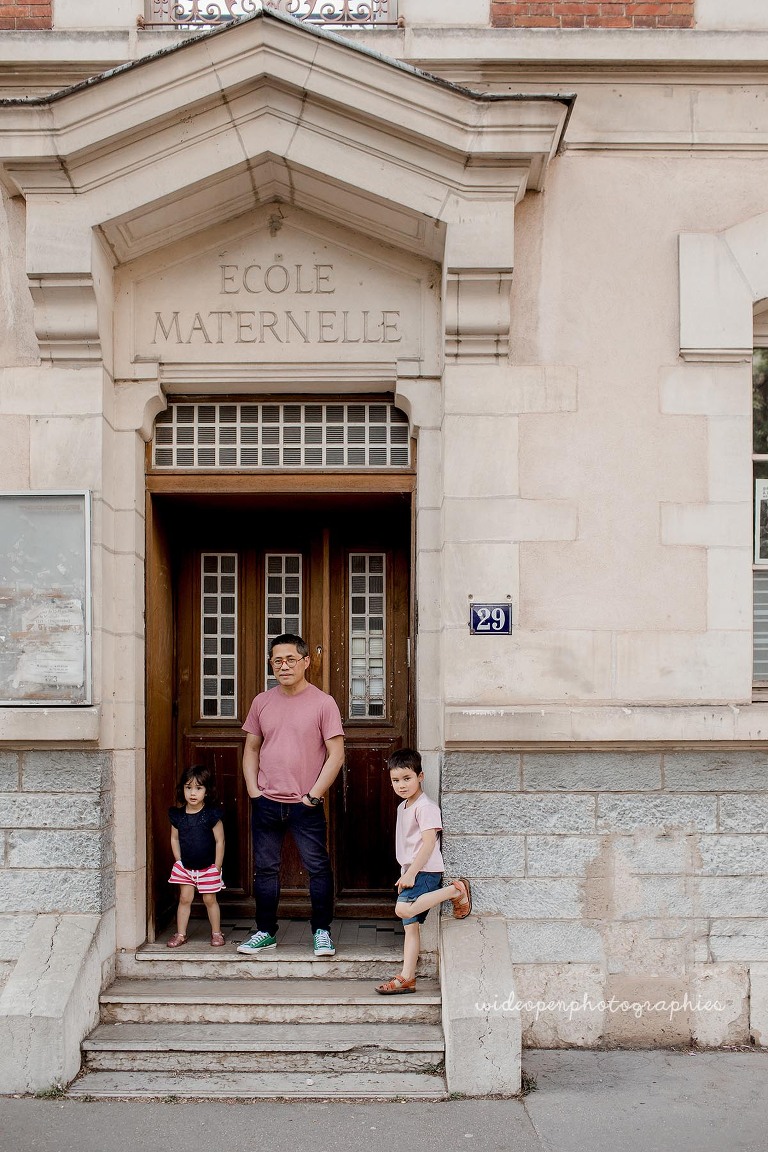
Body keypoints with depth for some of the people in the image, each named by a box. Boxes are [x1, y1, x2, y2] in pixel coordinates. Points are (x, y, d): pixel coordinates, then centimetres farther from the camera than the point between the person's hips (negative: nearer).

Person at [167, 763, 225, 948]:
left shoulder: (212, 814, -13)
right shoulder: (177, 815, -3)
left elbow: (219, 841, -9)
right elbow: (174, 839, 7)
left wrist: (216, 867, -8)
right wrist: (179, 861, 0)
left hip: (208, 867, -2)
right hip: (185, 866, 3)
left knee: (210, 899, 4)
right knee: (185, 898, 3)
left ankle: (216, 933, 18)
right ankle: (180, 934, 13)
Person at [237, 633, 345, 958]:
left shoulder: (323, 703, -5)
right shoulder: (262, 702, 7)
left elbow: (336, 754, -7)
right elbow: (251, 749, 13)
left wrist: (314, 794, -11)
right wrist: (253, 790, 2)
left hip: (305, 805, -3)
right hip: (266, 804, 4)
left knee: (318, 868, 1)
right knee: (265, 868, 10)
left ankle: (321, 931, 15)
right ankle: (265, 932, 22)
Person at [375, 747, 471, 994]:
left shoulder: (426, 807, -13)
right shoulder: (403, 807, 17)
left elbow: (429, 843, -20)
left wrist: (411, 873, -22)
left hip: (425, 871, -9)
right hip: (411, 873, 9)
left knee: (403, 910, -28)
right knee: (410, 926, 6)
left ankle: (456, 891, -15)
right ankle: (407, 978, 7)